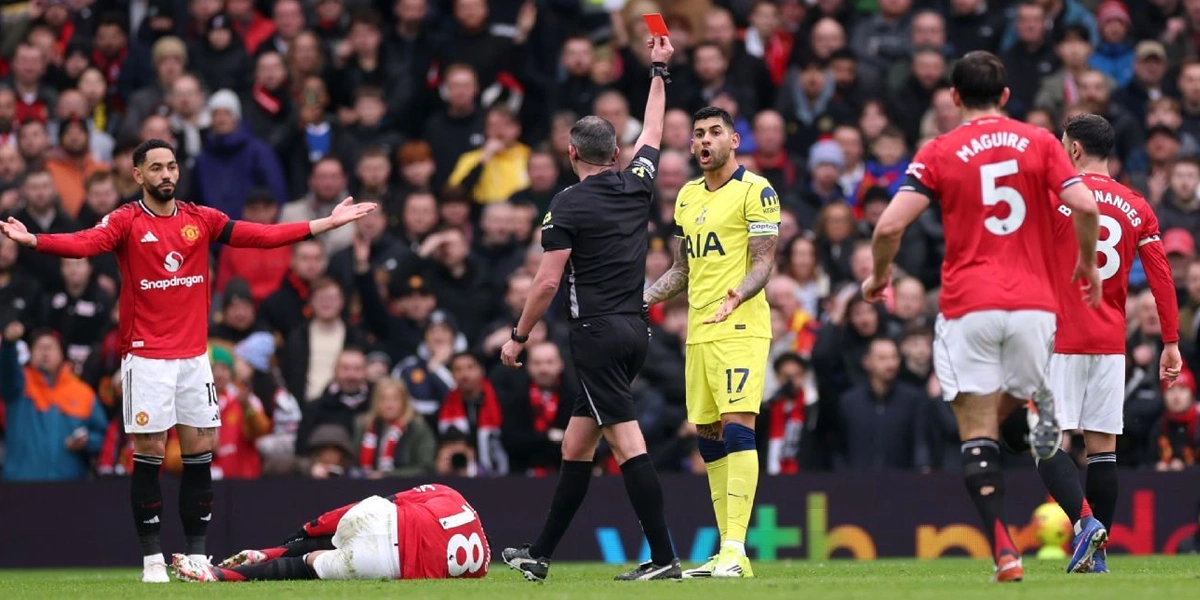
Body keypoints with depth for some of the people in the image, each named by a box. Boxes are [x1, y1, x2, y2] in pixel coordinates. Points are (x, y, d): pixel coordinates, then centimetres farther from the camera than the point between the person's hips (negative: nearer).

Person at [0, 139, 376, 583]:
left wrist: (324, 224, -1)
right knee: (149, 455, -3)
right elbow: (83, 244, -22)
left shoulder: (201, 220, 8)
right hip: (146, 358, -4)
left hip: (194, 355, 4)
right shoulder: (126, 222, -5)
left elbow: (262, 235, 4)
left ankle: (197, 552, 12)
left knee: (200, 454, 4)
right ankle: (152, 557, 2)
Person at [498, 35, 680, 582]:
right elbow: (652, 132, 28)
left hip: (597, 333, -8)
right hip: (636, 329, 8)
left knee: (627, 443, -12)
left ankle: (663, 558, -18)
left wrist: (518, 337, 0)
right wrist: (659, 71, 40)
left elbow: (548, 281, -11)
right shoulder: (637, 185, 9)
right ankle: (539, 555, 18)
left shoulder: (568, 204, -8)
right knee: (575, 445, 13)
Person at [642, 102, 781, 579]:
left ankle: (735, 549, -21)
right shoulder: (687, 196, 18)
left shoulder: (755, 191, -5)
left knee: (737, 428, -16)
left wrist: (738, 294, -29)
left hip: (740, 329, -8)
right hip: (698, 333, 8)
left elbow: (763, 262, -11)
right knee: (708, 439, 6)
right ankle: (726, 552, 10)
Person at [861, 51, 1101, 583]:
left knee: (978, 437, 1)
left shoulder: (939, 153, 3)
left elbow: (890, 226, -6)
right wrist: (1088, 264, 12)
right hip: (1032, 304, 2)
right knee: (999, 414, 20)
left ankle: (1003, 550, -15)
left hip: (968, 307, -2)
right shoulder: (1039, 142, 6)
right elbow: (1085, 206, -6)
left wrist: (880, 274, 13)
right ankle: (1044, 404, -15)